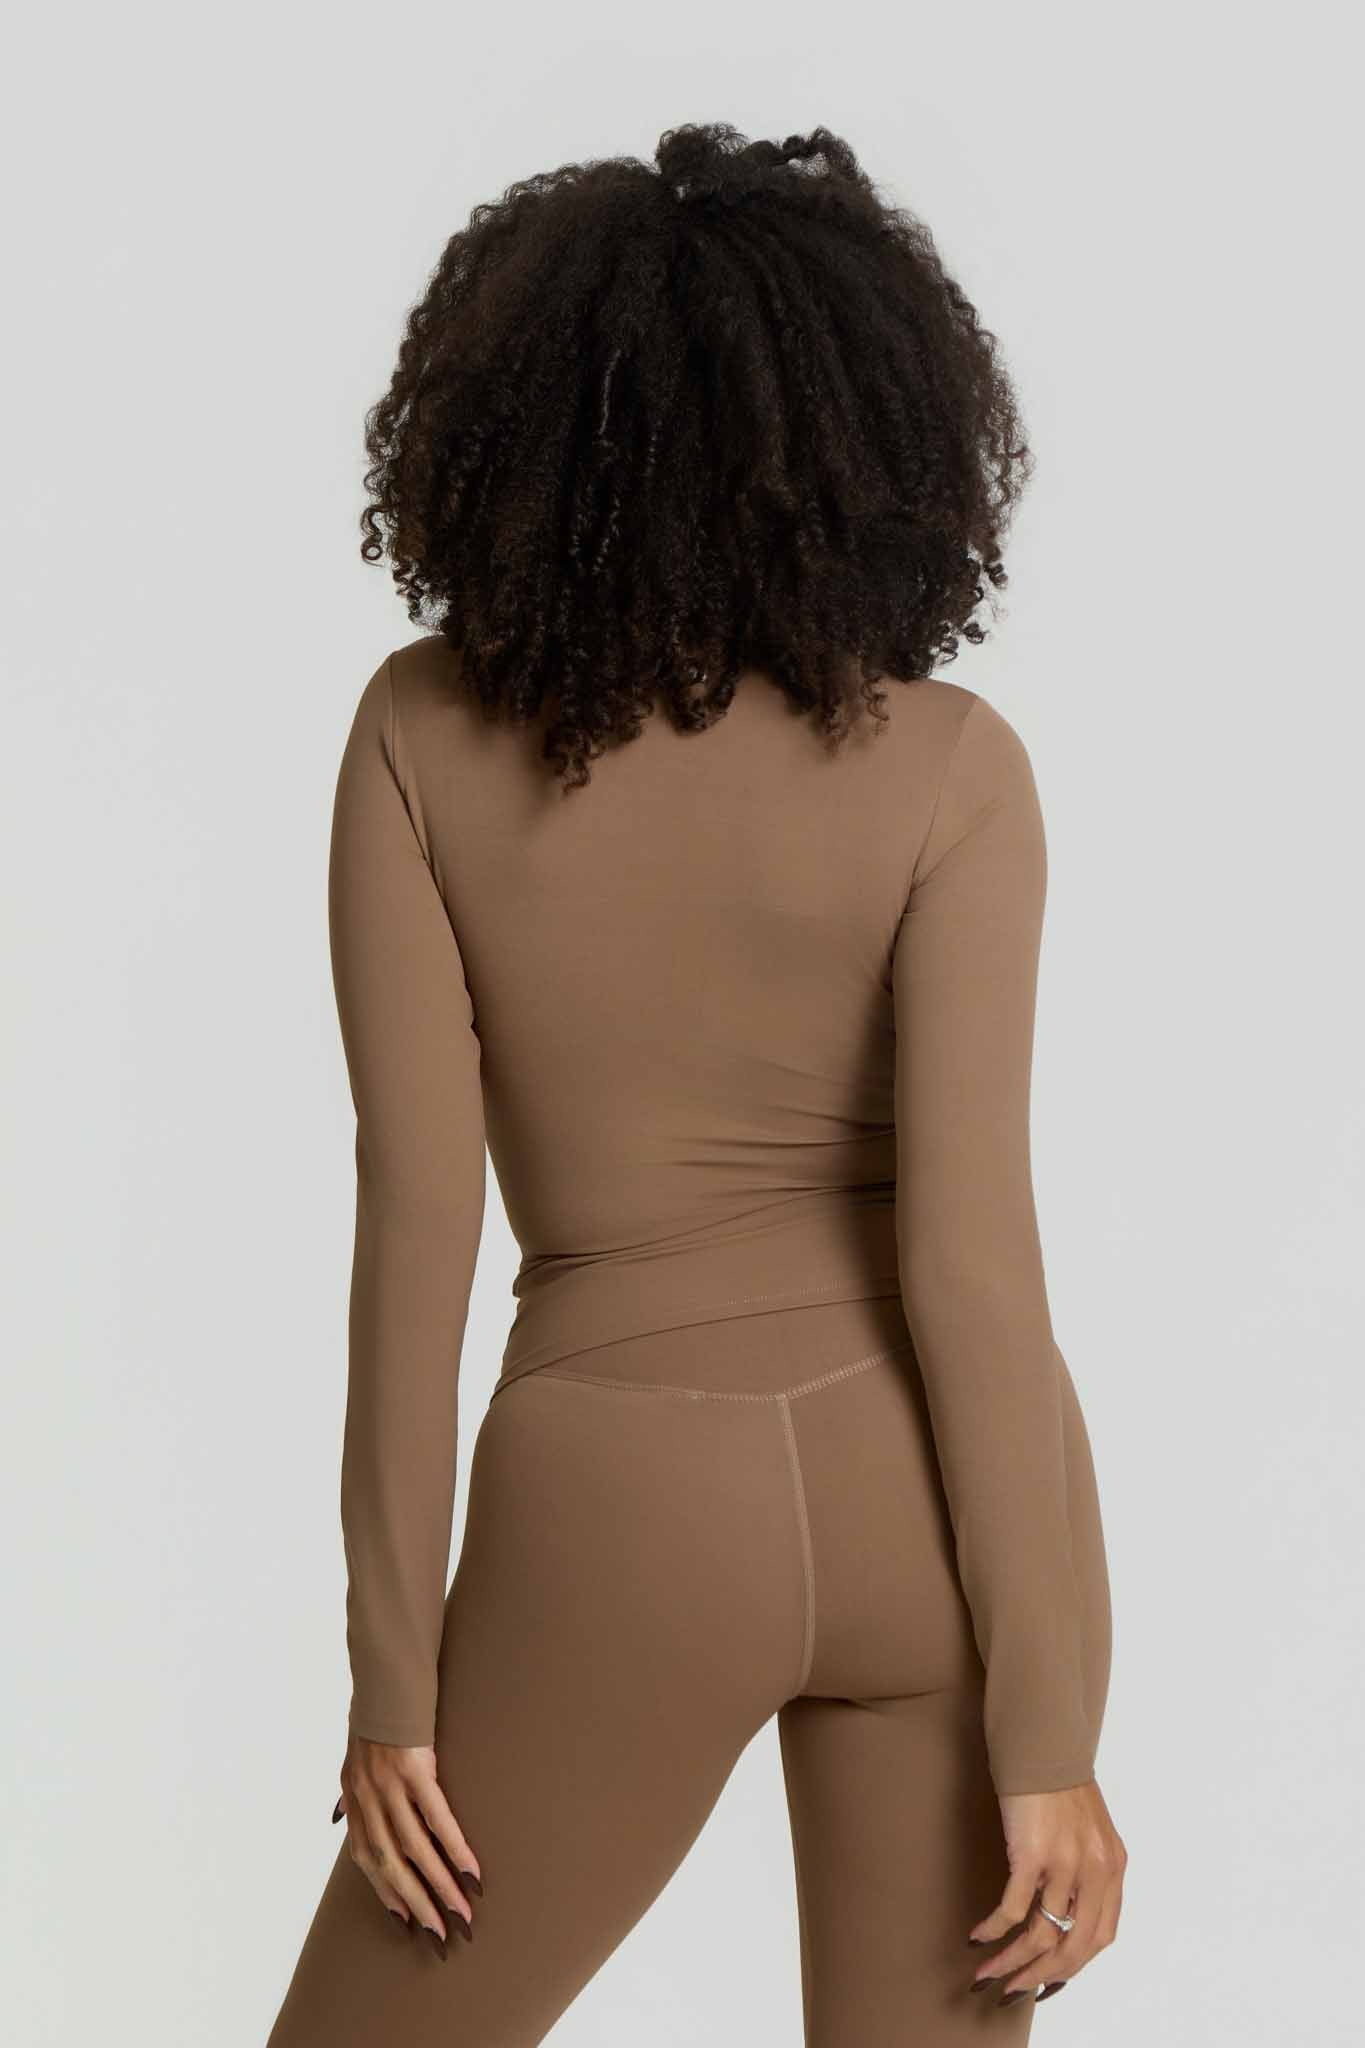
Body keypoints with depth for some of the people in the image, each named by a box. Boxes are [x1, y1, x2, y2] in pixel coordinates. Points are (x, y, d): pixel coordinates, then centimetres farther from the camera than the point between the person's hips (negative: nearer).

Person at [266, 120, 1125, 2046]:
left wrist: (396, 1677, -1)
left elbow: (417, 1222, -8)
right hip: (927, 1490, 2)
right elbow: (969, 1250, -13)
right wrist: (1051, 1740, -8)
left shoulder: (424, 736, -7)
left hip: (626, 1513, -1)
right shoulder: (946, 763, -9)